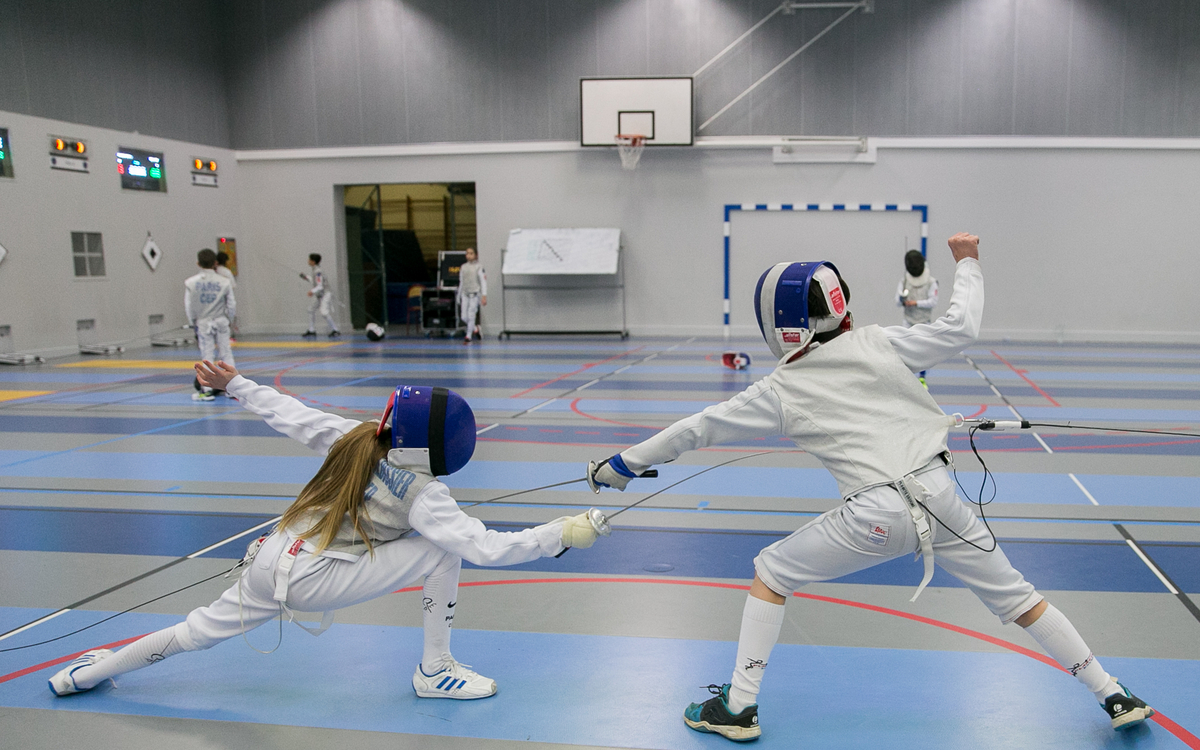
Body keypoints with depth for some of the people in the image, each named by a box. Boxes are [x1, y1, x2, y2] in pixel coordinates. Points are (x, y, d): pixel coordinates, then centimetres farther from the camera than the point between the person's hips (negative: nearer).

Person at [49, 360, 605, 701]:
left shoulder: (354, 438, -3)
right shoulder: (420, 493, -19)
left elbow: (288, 414, 5)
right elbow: (487, 548, -25)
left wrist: (234, 384, 16)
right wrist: (563, 534, -20)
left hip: (269, 564, 7)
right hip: (314, 583, -6)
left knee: (200, 633, 28)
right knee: (443, 550, -9)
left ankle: (85, 674, 43)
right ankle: (435, 671, 3)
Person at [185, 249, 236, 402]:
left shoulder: (191, 282, -8)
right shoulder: (224, 282, -8)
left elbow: (188, 307, -5)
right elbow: (231, 305, -3)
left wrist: (193, 324, 8)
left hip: (203, 324, 0)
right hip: (221, 322, 0)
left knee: (207, 356, 5)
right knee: (226, 354, 7)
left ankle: (206, 390, 3)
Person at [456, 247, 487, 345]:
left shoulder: (479, 267, -3)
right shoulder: (463, 267, 12)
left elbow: (483, 282, -8)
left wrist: (484, 296, -17)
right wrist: (459, 296, 18)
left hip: (475, 294, -5)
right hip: (465, 294, 5)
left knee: (471, 315, -8)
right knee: (463, 317, 0)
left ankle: (468, 337, 2)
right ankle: (475, 329, 25)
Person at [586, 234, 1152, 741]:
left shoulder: (781, 390, 0)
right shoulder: (875, 345, 2)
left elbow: (697, 430, 6)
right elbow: (959, 329, 6)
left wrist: (625, 464, 15)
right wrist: (967, 263, 22)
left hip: (875, 517, -3)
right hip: (938, 496, 3)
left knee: (770, 574, 15)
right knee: (1016, 596, 22)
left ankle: (739, 706, 14)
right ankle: (1114, 698, 31)